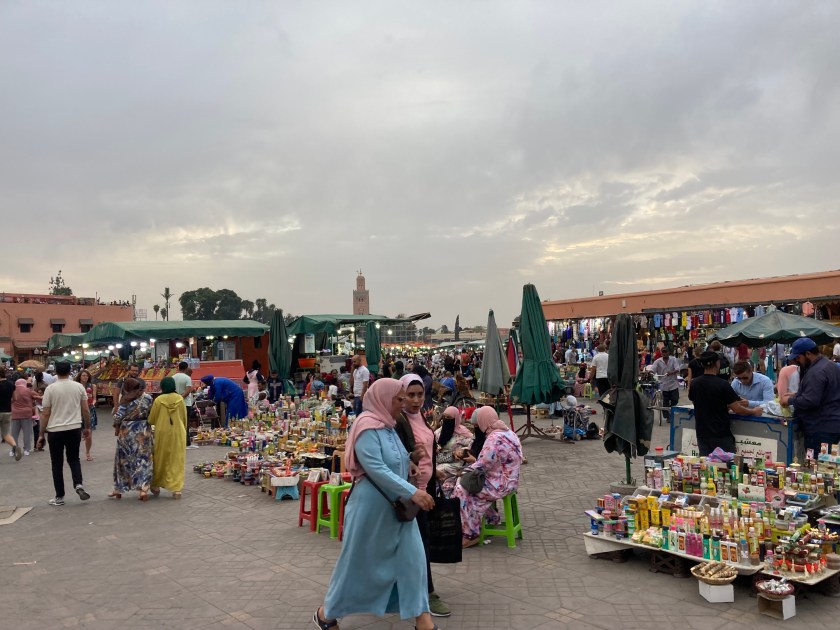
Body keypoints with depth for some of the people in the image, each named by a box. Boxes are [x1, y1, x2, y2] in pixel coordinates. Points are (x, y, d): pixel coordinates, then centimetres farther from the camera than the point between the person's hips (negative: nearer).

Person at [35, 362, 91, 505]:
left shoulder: (50, 389, -6)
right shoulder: (79, 387, 0)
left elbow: (45, 414, -4)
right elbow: (86, 410, 3)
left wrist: (41, 434, 3)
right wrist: (87, 427, 15)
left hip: (55, 431, -2)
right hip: (75, 429, 2)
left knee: (57, 464, 8)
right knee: (74, 459, 18)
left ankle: (59, 497, 13)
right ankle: (79, 485, -3)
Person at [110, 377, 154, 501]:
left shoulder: (125, 399, -9)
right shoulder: (147, 397, -3)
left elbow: (118, 416, -9)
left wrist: (116, 427, 6)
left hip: (127, 431, -1)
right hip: (143, 431, 1)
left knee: (123, 459, 13)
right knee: (143, 459, 5)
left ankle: (119, 489, 23)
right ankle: (143, 489, -5)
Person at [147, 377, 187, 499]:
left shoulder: (158, 400, -10)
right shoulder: (180, 399, -5)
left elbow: (151, 420, -3)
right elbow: (184, 418, 4)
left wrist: (159, 421, 19)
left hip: (162, 433, -1)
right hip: (178, 433, 1)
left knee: (160, 460, 14)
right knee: (177, 461, 5)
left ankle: (156, 486, 27)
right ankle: (176, 489, 0)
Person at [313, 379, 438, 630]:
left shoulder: (389, 427, 8)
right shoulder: (368, 427, -19)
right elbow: (376, 469, -27)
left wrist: (412, 457, 3)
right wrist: (412, 492, -29)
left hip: (396, 505, 8)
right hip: (371, 505, -8)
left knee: (411, 556, 6)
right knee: (357, 561, 7)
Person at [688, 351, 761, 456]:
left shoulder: (694, 384, 0)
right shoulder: (722, 385, -15)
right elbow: (737, 409, -12)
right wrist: (754, 411, 6)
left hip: (702, 434, 4)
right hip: (721, 435, -4)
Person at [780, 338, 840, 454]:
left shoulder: (816, 372, -20)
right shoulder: (828, 364, 15)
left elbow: (810, 401, -25)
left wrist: (789, 400, -10)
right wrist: (796, 395, 14)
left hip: (821, 429, -11)